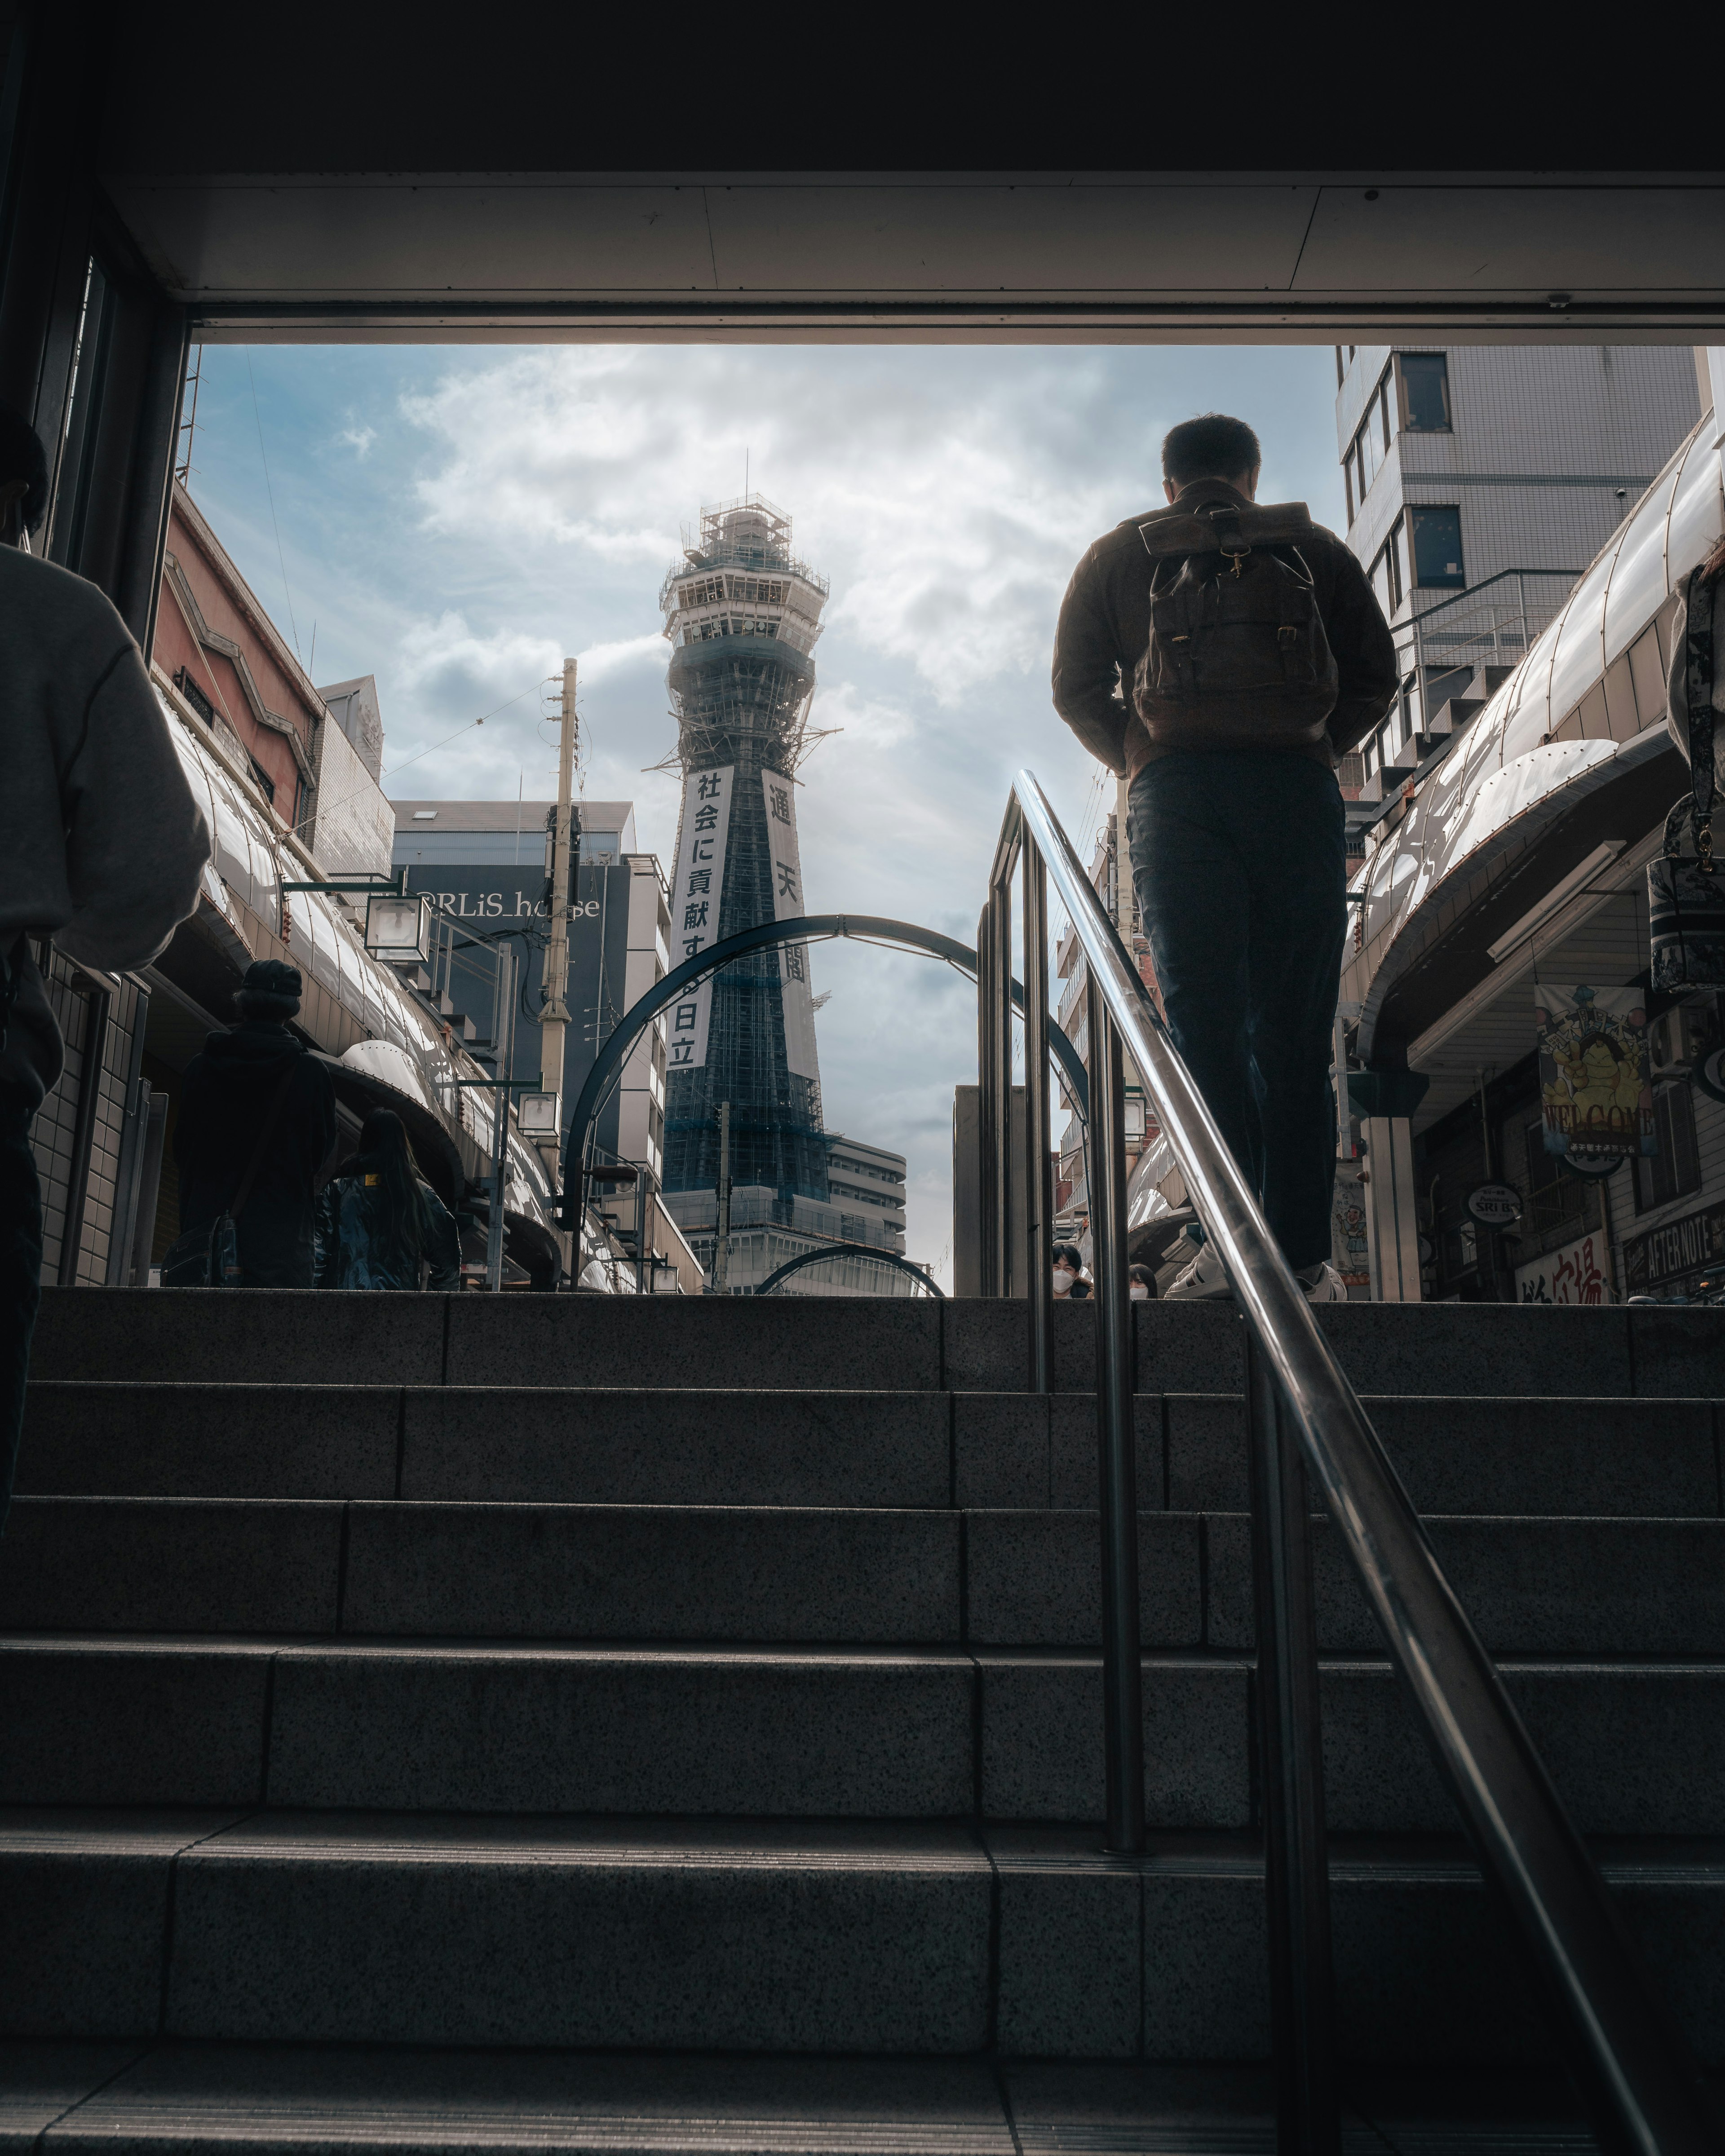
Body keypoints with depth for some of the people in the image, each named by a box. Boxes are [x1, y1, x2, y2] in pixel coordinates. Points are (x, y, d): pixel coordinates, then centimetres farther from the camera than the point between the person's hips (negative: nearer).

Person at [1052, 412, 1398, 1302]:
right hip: (1297, 789, 1)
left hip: (1176, 792, -1)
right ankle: (1302, 1256, -4)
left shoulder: (1119, 554, 20)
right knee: (1292, 1028, 1)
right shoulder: (1314, 549, 21)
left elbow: (1075, 687, 10)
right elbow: (1375, 674, 12)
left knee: (1203, 1019, -6)